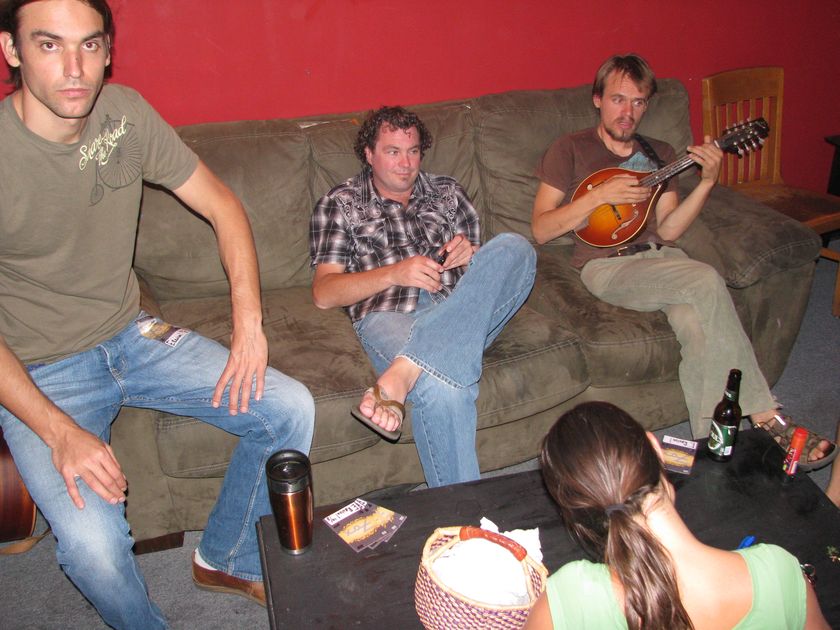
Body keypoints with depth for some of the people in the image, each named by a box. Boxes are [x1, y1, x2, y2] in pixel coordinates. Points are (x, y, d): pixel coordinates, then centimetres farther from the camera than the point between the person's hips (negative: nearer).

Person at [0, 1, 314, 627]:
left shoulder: (125, 114, -7)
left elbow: (222, 205, 0)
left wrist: (249, 324, -10)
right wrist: (59, 430, -26)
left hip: (132, 336, 5)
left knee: (290, 409, -7)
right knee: (93, 545, -26)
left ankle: (225, 558, 17)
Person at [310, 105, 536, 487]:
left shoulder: (446, 192, 27)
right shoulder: (340, 205, 17)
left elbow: (484, 269, 29)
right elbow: (323, 293, 7)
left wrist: (467, 253, 2)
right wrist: (395, 273, -8)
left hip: (459, 310, 4)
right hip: (389, 316, -4)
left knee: (514, 247, -29)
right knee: (442, 389, -40)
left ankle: (398, 377, -39)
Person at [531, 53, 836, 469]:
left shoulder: (660, 154, 21)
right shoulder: (569, 150, 7)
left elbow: (667, 231, 9)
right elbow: (540, 230, -2)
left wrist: (707, 182, -4)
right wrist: (599, 196, -11)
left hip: (660, 257, 5)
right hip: (606, 266, -4)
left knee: (695, 322, -31)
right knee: (707, 282, -31)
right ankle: (765, 418, -25)